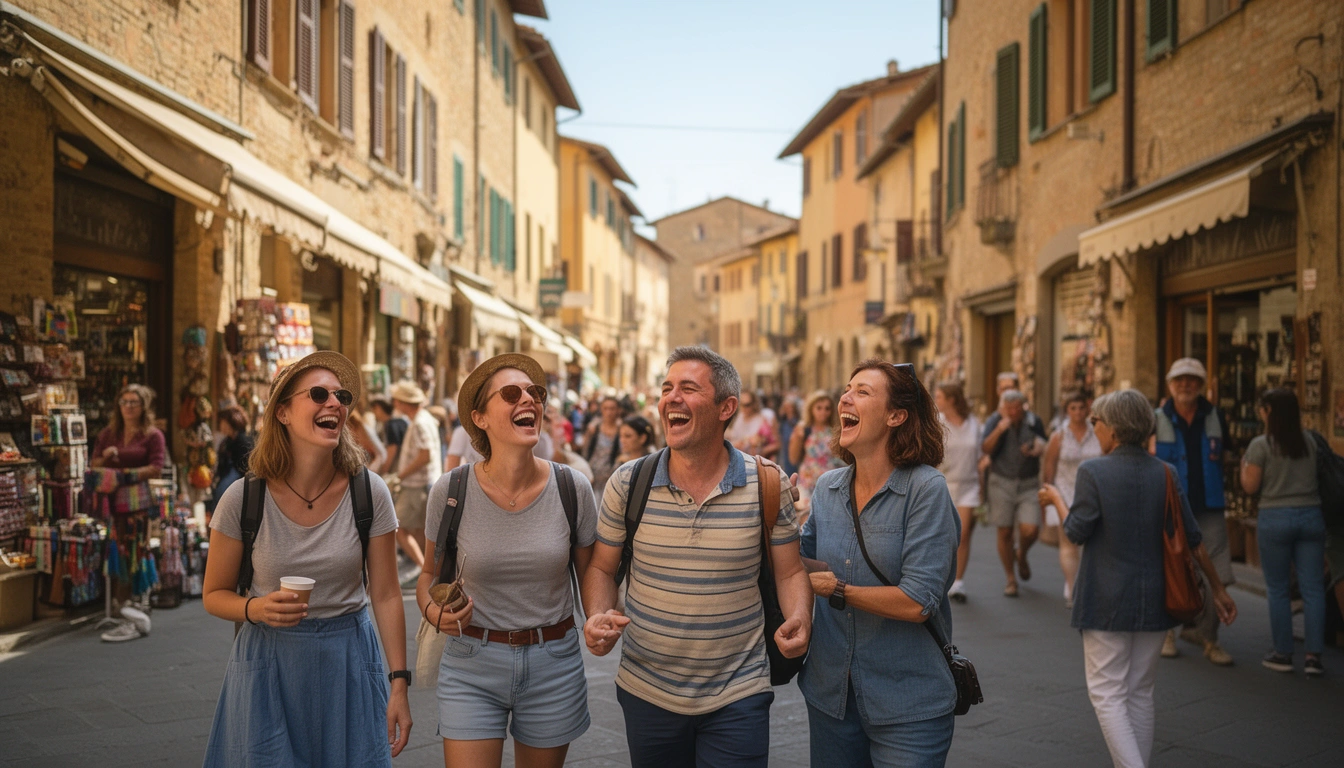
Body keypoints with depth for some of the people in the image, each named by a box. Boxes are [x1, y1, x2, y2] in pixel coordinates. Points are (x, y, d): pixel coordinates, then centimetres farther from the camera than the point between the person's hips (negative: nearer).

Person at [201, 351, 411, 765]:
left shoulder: (369, 491, -9)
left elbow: (385, 595, -4)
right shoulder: (243, 498, -11)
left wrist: (399, 684, -5)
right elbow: (215, 595, 0)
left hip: (348, 661, 1)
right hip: (269, 663, -1)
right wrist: (256, 608, -22)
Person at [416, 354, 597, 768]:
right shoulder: (450, 491, -9)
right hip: (472, 665, -1)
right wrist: (434, 611, -15)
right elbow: (430, 573, 6)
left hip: (553, 663, 1)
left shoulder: (570, 488, -8)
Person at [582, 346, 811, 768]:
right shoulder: (628, 484, -4)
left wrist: (798, 621, -19)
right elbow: (601, 568, 5)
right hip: (646, 693, 2)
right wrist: (598, 617, -14)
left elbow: (790, 572, 1)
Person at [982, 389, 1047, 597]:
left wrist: (1036, 450, -11)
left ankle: (1021, 555, 24)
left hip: (1029, 484, 1)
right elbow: (986, 449, -17)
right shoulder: (994, 421, -6)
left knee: (1030, 530, -12)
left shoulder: (1033, 421, -1)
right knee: (1005, 533, 2)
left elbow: (1043, 446, 12)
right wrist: (999, 430, -32)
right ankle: (1010, 579, 17)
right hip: (1002, 483, -1)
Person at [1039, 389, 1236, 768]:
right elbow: (1193, 540, 4)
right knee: (1140, 693, 16)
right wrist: (1218, 589, 14)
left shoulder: (1092, 471, -13)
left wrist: (1056, 499, 9)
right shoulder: (1165, 473, 1)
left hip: (1106, 601, -5)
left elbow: (1076, 532, -9)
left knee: (1107, 694, 1)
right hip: (1153, 601, 5)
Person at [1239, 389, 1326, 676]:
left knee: (1278, 589, 6)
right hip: (1310, 515, 4)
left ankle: (1283, 654, 11)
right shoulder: (1309, 441, 6)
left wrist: (1243, 466, 10)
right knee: (1313, 587, 5)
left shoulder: (1261, 445, -8)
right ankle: (1314, 655, 3)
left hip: (1275, 519, -3)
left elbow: (1250, 486, -7)